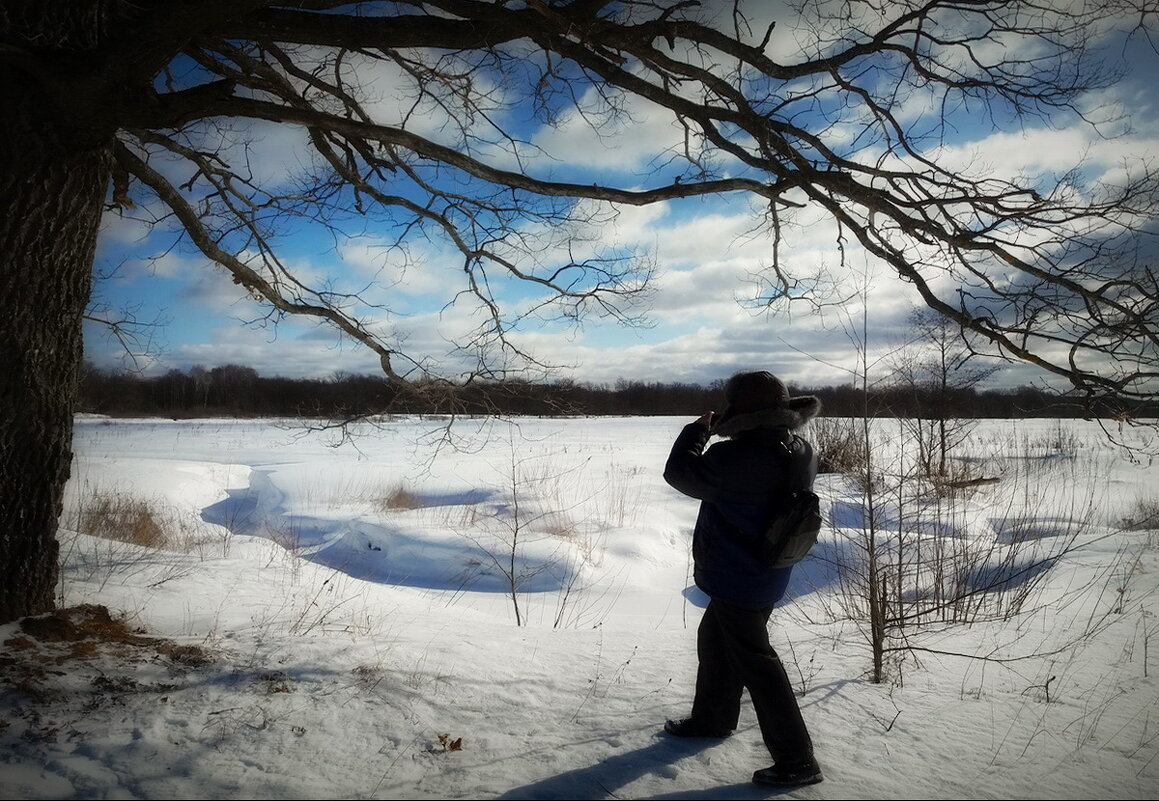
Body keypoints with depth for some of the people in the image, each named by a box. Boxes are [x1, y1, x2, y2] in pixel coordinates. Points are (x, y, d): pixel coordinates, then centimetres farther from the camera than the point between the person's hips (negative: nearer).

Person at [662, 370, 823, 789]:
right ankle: (711, 717, 44)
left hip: (737, 580, -9)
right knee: (715, 641, 26)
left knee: (754, 662, 2)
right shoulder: (799, 453, -3)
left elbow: (679, 472, -16)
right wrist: (714, 434, 5)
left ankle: (796, 760, 11)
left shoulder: (736, 458, -30)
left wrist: (698, 430, -2)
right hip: (767, 575, 9)